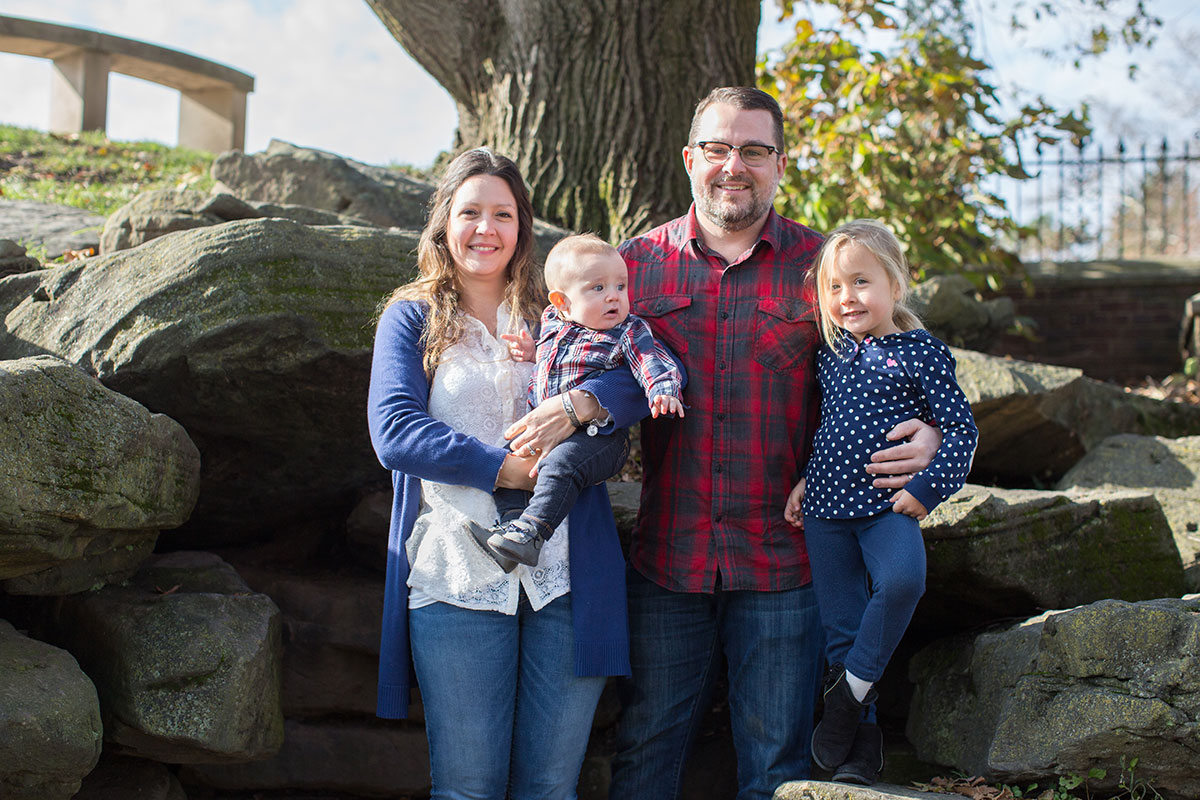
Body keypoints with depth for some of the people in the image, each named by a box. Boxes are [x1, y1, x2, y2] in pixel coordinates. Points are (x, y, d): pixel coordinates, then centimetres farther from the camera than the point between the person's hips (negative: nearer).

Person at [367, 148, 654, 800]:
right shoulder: (411, 319, 10)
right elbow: (394, 431, -6)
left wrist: (580, 404, -21)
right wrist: (508, 469, -15)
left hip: (565, 573, 2)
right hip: (457, 574, -2)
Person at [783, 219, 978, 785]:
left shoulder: (921, 353, -4)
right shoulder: (830, 355, 11)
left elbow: (961, 430, -5)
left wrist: (926, 487, -14)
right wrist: (805, 482, 15)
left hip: (888, 507, -4)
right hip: (826, 506, 4)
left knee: (901, 579, -32)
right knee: (840, 625, 3)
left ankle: (851, 692, -14)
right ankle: (862, 741, 14)